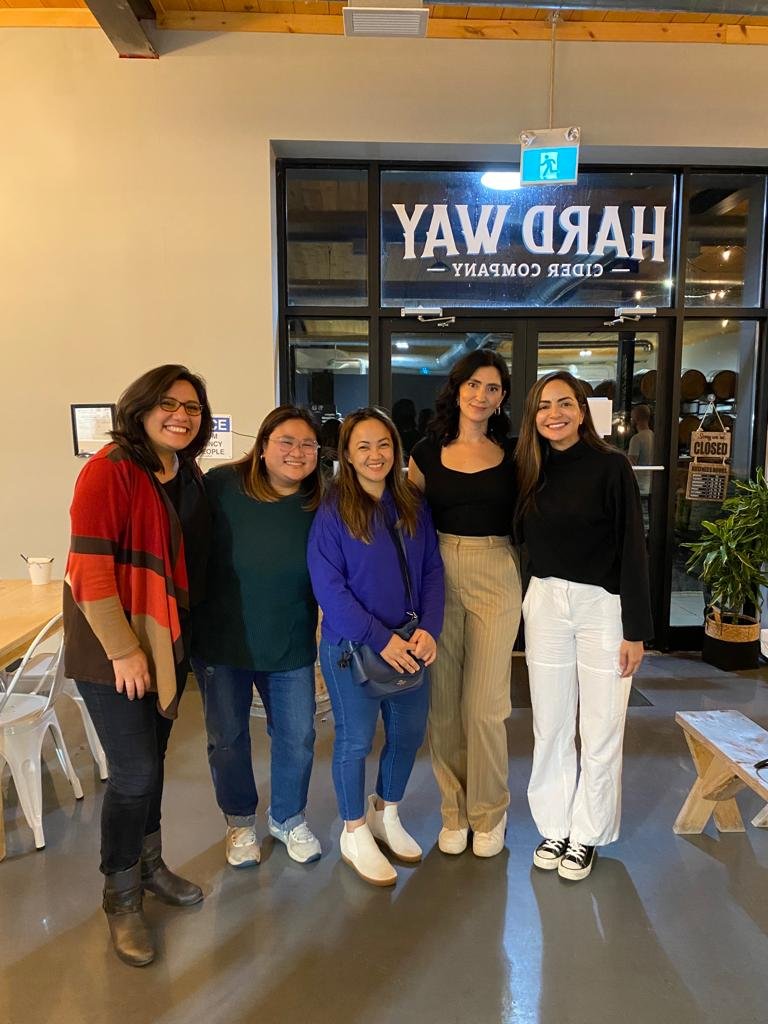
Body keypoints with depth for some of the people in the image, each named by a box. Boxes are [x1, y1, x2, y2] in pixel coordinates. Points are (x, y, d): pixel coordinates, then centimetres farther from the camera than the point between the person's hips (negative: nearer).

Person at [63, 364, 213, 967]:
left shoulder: (189, 475, 5)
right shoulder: (110, 470, -17)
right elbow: (90, 569, -21)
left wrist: (184, 634, 12)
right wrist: (124, 650, -19)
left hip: (169, 642, 7)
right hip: (114, 649, -6)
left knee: (152, 760, 19)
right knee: (134, 773, 1)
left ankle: (150, 864, 41)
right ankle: (121, 898, 25)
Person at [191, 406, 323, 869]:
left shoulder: (320, 506, -5)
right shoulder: (221, 485, -13)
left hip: (291, 648, 2)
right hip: (222, 642, -1)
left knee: (298, 737, 11)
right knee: (228, 739, 13)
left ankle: (289, 818, 39)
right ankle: (240, 821, 40)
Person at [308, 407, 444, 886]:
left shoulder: (414, 505, 2)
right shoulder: (333, 511, -12)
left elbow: (432, 571, 3)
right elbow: (328, 587, -16)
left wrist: (429, 629, -11)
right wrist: (380, 639, -20)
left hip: (410, 646, 5)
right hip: (352, 646, -5)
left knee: (409, 733, 16)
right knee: (356, 740, 9)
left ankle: (386, 814, 42)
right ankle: (355, 833, 33)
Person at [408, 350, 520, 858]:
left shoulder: (512, 453, 3)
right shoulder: (427, 452, 5)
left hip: (496, 579, -1)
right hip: (439, 578, 1)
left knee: (485, 705, 2)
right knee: (443, 702, 8)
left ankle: (489, 811, 26)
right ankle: (454, 809, 28)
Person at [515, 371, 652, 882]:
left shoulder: (611, 466, -9)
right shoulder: (532, 470, 4)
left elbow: (632, 549, -9)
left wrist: (635, 630, -10)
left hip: (603, 604, -4)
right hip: (545, 603, 4)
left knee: (601, 730, 7)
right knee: (550, 726, 12)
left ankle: (586, 836, 26)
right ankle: (554, 828, 29)